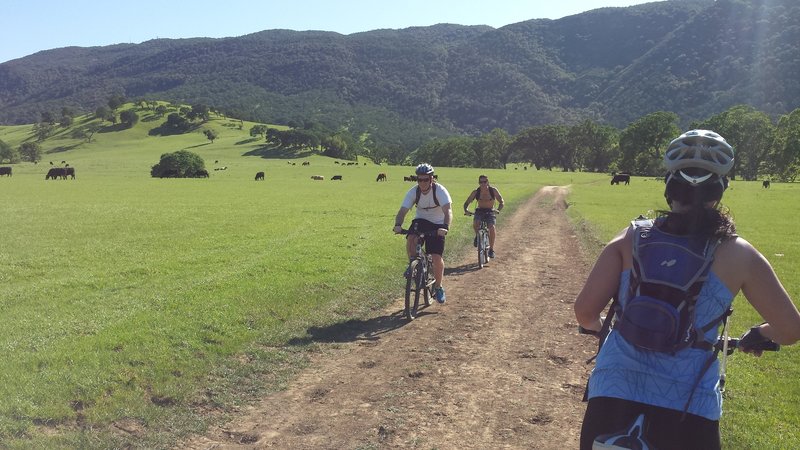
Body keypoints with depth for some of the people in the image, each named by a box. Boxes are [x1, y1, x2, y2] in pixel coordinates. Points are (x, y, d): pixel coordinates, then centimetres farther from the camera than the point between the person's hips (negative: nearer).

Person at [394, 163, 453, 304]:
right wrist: (398, 225, -42)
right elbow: (403, 210, -22)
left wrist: (445, 227, -53)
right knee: (411, 239, -31)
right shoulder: (413, 192, -15)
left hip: (437, 224, -2)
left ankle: (438, 287, 13)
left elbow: (448, 210, -35)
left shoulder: (440, 191, -23)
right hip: (421, 220, 2)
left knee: (437, 257, -10)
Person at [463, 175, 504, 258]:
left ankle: (491, 249, -12)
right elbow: (467, 203, -5)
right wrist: (466, 210, -27)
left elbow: (501, 202, -9)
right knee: (475, 223, -32)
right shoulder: (476, 192, -10)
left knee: (492, 227, -28)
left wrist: (498, 210, -30)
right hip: (479, 211, 1)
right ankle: (478, 236, 2)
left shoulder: (493, 190, -12)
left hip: (490, 212, -1)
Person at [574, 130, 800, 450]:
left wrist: (597, 327, 19)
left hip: (612, 396, 1)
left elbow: (584, 311, -5)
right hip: (688, 411, 0)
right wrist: (757, 336, 28)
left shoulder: (631, 239, 0)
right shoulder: (737, 254, 0)